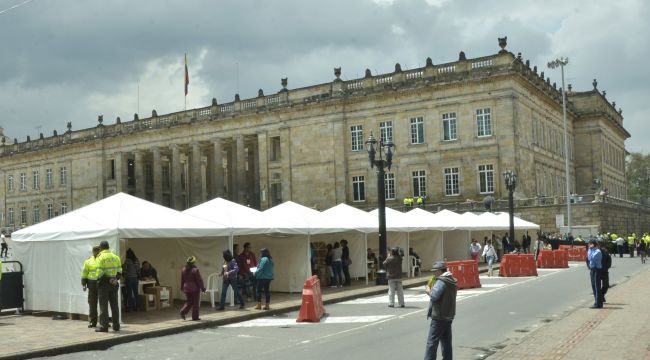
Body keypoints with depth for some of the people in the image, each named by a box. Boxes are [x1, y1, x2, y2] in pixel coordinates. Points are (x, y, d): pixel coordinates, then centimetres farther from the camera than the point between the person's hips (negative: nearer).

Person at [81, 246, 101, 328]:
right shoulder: (89, 261, 6)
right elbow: (84, 273, 7)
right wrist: (84, 284, 0)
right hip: (92, 284, 0)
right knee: (92, 304, 3)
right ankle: (92, 322, 10)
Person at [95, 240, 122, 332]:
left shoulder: (101, 257, -9)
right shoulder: (116, 257, 9)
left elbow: (99, 273, -15)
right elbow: (119, 273, 6)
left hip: (104, 283, -5)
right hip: (114, 284, 5)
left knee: (103, 306, -1)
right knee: (114, 305, 10)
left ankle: (103, 326, 0)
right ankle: (116, 326, 13)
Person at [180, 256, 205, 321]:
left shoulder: (184, 270, 3)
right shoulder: (195, 270, -14)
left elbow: (182, 280, 11)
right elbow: (199, 280, -11)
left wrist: (182, 288, 22)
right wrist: (202, 288, -3)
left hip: (187, 288, 5)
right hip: (195, 289, -5)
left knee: (188, 302, 16)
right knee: (196, 303, 5)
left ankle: (183, 311, -5)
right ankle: (195, 317, 7)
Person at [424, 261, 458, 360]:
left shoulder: (441, 281, -16)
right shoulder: (452, 281, 13)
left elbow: (434, 296, -25)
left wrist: (429, 291, -6)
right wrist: (432, 290, 11)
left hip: (439, 317, -9)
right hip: (449, 316, 9)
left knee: (432, 342, -5)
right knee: (446, 342, 13)